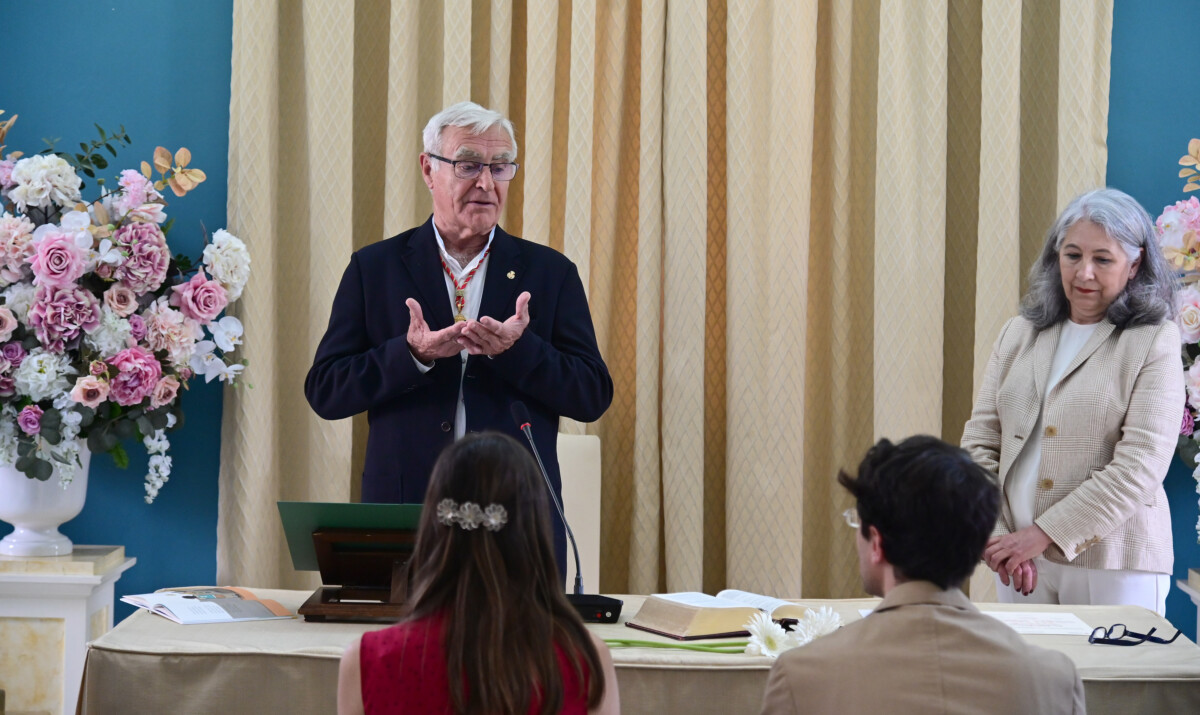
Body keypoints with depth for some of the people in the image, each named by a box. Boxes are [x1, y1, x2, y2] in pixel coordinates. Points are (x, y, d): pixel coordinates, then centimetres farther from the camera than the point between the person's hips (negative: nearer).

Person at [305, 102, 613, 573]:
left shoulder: (550, 272, 7)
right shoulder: (374, 268, 6)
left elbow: (594, 396, 1)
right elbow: (323, 391, 0)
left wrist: (517, 349, -16)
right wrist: (412, 354, -16)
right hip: (404, 514, 0)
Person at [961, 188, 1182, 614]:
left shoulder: (1154, 342, -3)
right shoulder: (1021, 333, 11)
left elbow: (1139, 466, -12)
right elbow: (979, 442, 7)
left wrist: (1044, 533, -16)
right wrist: (995, 535, -8)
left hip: (1115, 566, -4)